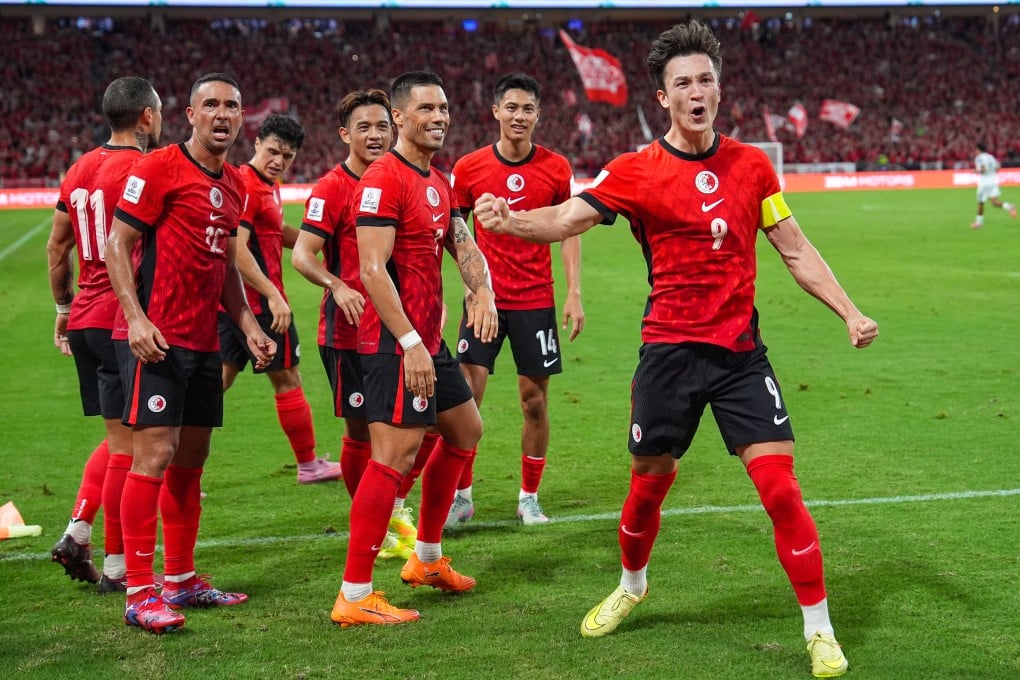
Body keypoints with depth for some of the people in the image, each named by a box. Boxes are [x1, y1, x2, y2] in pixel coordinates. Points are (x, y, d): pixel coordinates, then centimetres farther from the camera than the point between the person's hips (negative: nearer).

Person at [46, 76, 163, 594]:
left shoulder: (80, 169, 12)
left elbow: (57, 247, 18)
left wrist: (64, 308, 27)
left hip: (84, 319, 8)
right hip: (122, 323, -8)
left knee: (119, 435, 20)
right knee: (127, 444, -1)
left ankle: (77, 533, 10)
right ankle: (116, 567, 4)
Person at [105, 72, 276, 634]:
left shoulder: (233, 183, 15)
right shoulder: (158, 168, -8)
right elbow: (116, 244, -10)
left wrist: (249, 326, 15)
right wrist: (135, 318, -20)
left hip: (203, 339, 8)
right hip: (156, 338, -8)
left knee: (191, 457, 13)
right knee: (155, 454, -10)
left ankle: (181, 579, 23)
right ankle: (139, 593, -6)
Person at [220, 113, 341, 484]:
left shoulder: (267, 185, 15)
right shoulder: (247, 186, -17)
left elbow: (279, 233, 30)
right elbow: (236, 249, -26)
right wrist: (273, 295, -29)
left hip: (234, 301, 10)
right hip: (258, 301, -10)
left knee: (221, 378, 8)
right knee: (287, 379, 5)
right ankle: (309, 465, 18)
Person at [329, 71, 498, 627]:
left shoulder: (439, 183, 16)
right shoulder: (384, 179, -15)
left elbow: (464, 247, 14)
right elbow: (372, 270, -21)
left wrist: (484, 292, -8)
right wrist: (410, 343, -25)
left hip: (427, 338, 10)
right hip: (395, 342, -10)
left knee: (465, 431, 20)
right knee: (396, 454, -14)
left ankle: (427, 559, 33)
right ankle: (354, 597, -11)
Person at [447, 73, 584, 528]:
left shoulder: (556, 169, -1)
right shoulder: (469, 168, -2)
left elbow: (569, 232, 5)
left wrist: (574, 294, -3)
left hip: (536, 300, 0)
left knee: (535, 401, 4)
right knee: (466, 397, -5)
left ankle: (529, 497, 19)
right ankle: (461, 496, 7)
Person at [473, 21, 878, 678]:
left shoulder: (752, 165, 4)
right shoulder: (636, 172, -4)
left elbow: (796, 249, 10)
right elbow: (568, 218, -16)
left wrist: (850, 312, 2)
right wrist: (509, 220, -36)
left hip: (741, 352, 1)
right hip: (670, 351, -1)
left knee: (780, 487, -8)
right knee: (648, 483, 10)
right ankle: (632, 586, 41)